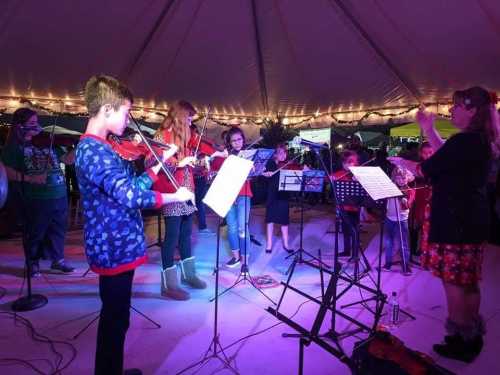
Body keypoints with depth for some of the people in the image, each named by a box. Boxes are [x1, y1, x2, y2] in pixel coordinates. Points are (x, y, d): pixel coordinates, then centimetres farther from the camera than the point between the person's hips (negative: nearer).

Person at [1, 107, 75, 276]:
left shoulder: (46, 141, 12)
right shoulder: (14, 146, -3)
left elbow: (67, 159, 12)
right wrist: (29, 178, -22)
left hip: (59, 195, 5)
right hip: (35, 199, -5)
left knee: (58, 229, 13)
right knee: (35, 232, 7)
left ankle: (58, 259, 28)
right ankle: (33, 263, 25)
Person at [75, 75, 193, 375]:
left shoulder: (98, 148, 12)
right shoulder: (95, 151, -21)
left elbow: (130, 186, 12)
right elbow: (130, 195, -32)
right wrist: (176, 196, -22)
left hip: (116, 246, 10)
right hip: (115, 249, -10)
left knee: (115, 317, 22)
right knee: (115, 320, 6)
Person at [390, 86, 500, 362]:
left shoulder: (465, 141, -20)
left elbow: (426, 169, -14)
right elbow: (447, 157, 21)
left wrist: (402, 162, 4)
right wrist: (429, 130, 20)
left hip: (455, 222, -10)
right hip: (471, 220, 10)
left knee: (452, 281, 1)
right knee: (468, 280, 18)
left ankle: (460, 341, 14)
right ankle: (471, 337, 31)